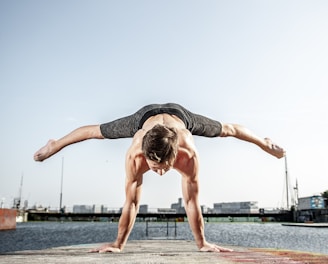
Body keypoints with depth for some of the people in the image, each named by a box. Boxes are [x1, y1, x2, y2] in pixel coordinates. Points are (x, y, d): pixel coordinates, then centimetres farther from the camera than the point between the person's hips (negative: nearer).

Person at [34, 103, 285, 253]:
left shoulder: (189, 155, -46)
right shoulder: (134, 155, -44)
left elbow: (191, 200, -37)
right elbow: (131, 202, -36)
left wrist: (201, 242, -28)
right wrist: (119, 243, -28)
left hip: (179, 114, 0)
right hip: (145, 115, 0)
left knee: (225, 130, 22)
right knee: (99, 131, 18)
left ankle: (264, 142, 52)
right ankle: (56, 144, 47)